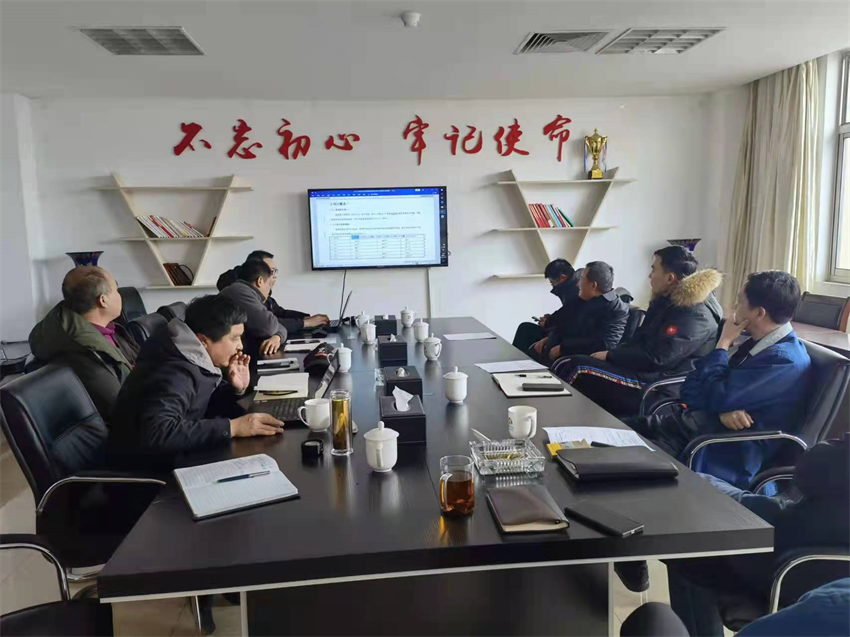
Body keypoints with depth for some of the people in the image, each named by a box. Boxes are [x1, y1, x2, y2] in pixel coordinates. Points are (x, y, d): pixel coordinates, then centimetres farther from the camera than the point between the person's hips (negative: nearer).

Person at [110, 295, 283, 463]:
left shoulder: (196, 357, -3)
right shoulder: (175, 373, -28)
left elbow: (205, 405, 11)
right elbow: (157, 434, -42)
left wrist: (236, 390, -10)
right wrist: (232, 427, -37)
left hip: (176, 454, 8)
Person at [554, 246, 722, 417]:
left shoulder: (694, 315, -19)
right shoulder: (669, 300, 13)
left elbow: (654, 358, -23)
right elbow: (641, 338, 17)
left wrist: (609, 356, -13)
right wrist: (611, 353, 1)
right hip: (646, 369, 10)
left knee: (580, 367, -18)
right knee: (574, 363, -2)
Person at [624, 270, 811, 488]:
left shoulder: (785, 361, -19)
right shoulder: (758, 342, 10)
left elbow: (714, 397, -21)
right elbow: (691, 390, 7)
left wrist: (723, 343, -9)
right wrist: (722, 408, -16)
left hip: (717, 453, -9)